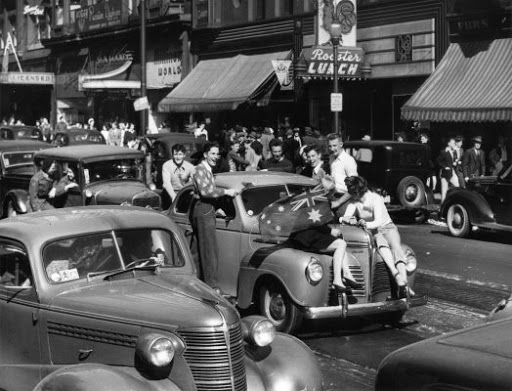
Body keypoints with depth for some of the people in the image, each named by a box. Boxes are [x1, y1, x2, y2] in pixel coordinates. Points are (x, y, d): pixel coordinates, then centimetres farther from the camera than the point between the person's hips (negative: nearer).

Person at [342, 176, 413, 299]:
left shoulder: (375, 199, -15)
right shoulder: (354, 201, -2)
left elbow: (379, 221, -25)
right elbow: (343, 218, -11)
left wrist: (367, 224, -45)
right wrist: (349, 220, -35)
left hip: (387, 227, -2)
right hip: (372, 232, 2)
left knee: (395, 246, -33)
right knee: (382, 244, -34)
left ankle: (403, 282, -52)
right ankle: (396, 275, -56)